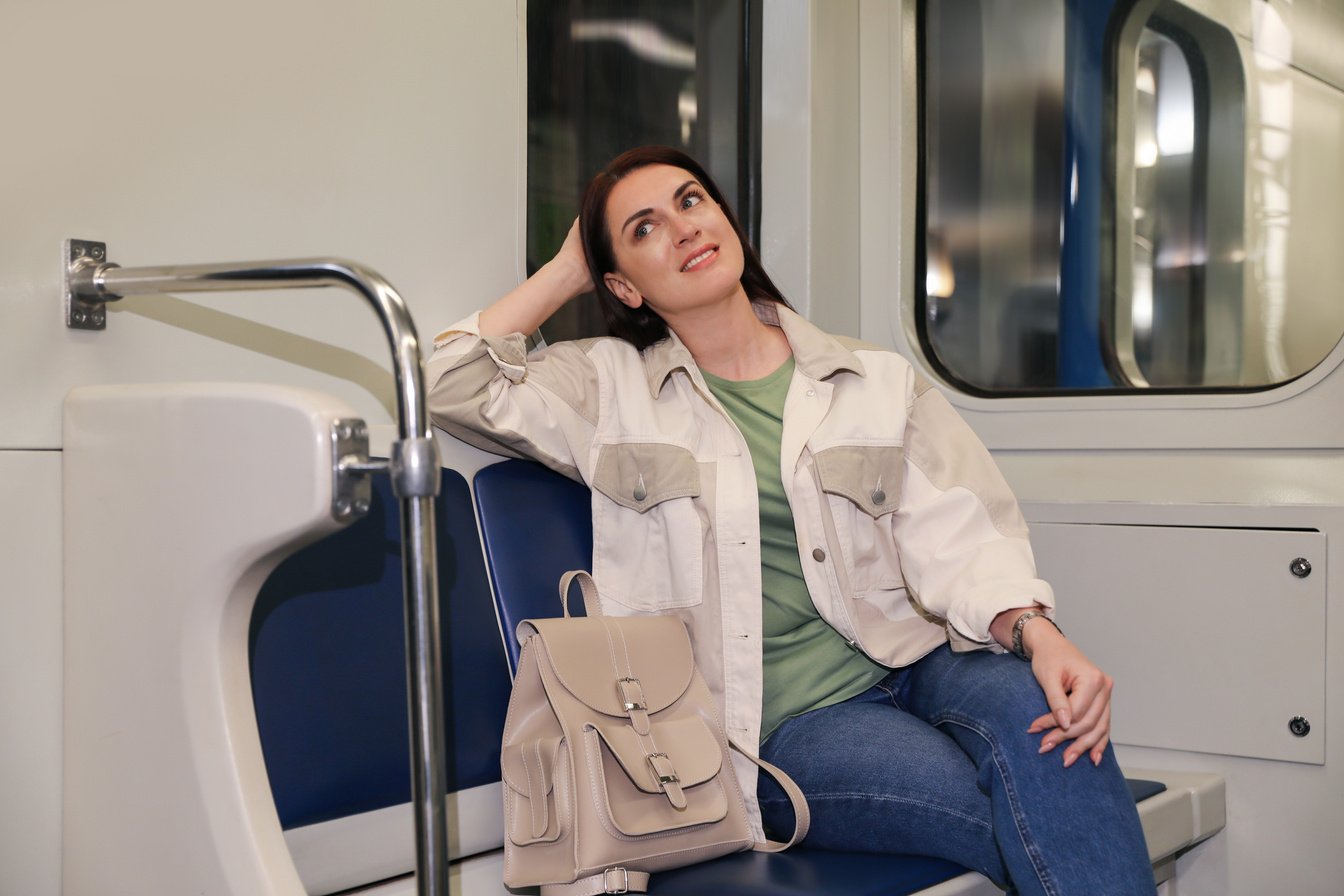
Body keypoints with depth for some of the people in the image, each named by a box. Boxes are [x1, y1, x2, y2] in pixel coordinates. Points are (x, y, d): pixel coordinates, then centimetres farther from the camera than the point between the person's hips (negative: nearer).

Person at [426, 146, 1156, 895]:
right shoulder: (613, 387, 10)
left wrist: (1038, 634, -22)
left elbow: (956, 539, -2)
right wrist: (566, 272, 10)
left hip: (915, 665, 3)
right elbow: (456, 388, -1)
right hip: (788, 723, -2)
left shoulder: (876, 381, 10)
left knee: (1029, 704, -33)